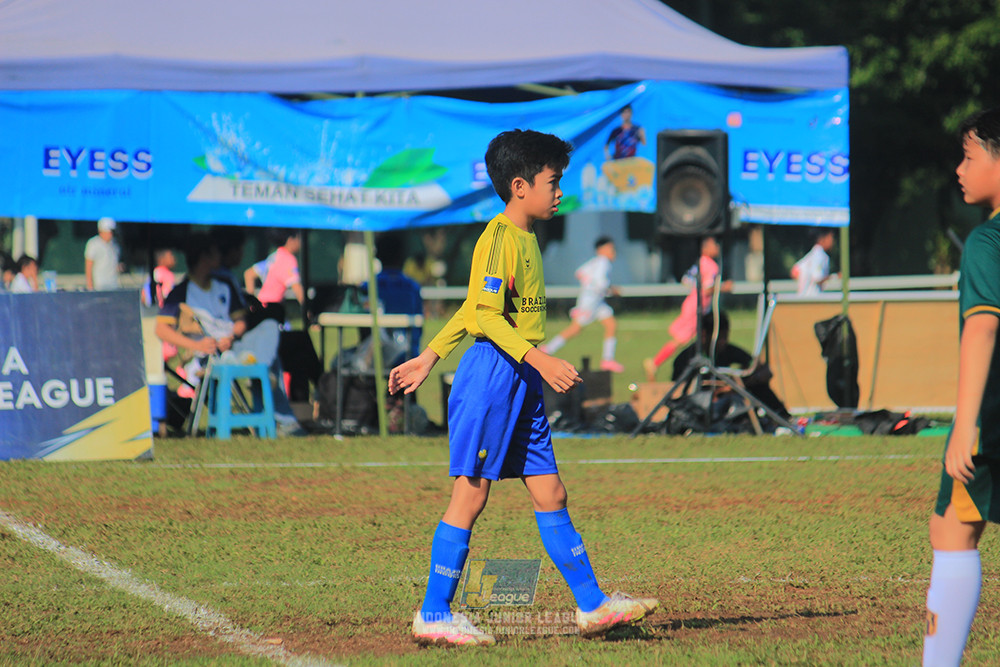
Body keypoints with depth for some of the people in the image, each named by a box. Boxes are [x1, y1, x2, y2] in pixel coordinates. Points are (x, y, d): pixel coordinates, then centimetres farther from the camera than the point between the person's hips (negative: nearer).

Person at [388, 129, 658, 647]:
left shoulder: (525, 239, 17)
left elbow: (471, 309, 22)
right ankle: (434, 615, 0)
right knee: (470, 494, -5)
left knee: (550, 494, 9)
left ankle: (592, 604, 11)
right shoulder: (499, 237, -12)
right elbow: (487, 315, -21)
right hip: (492, 372, -9)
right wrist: (540, 360, -28)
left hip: (521, 379, 9)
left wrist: (430, 358, 24)